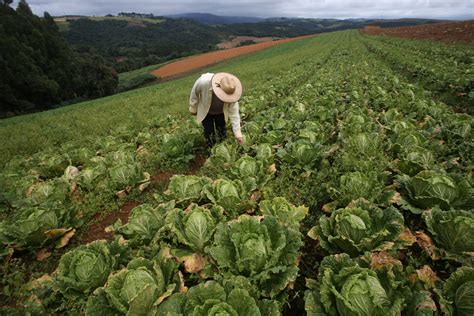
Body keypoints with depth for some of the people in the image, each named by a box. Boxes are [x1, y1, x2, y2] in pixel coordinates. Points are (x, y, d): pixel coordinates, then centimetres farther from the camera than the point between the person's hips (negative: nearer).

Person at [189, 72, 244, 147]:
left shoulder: (230, 91, -34)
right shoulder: (203, 82, -40)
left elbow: (234, 113, -27)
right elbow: (194, 93, -18)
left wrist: (238, 133, -28)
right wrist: (193, 108, -4)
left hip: (221, 112, 1)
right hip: (205, 111, -1)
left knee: (222, 132, 10)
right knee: (209, 133, -1)